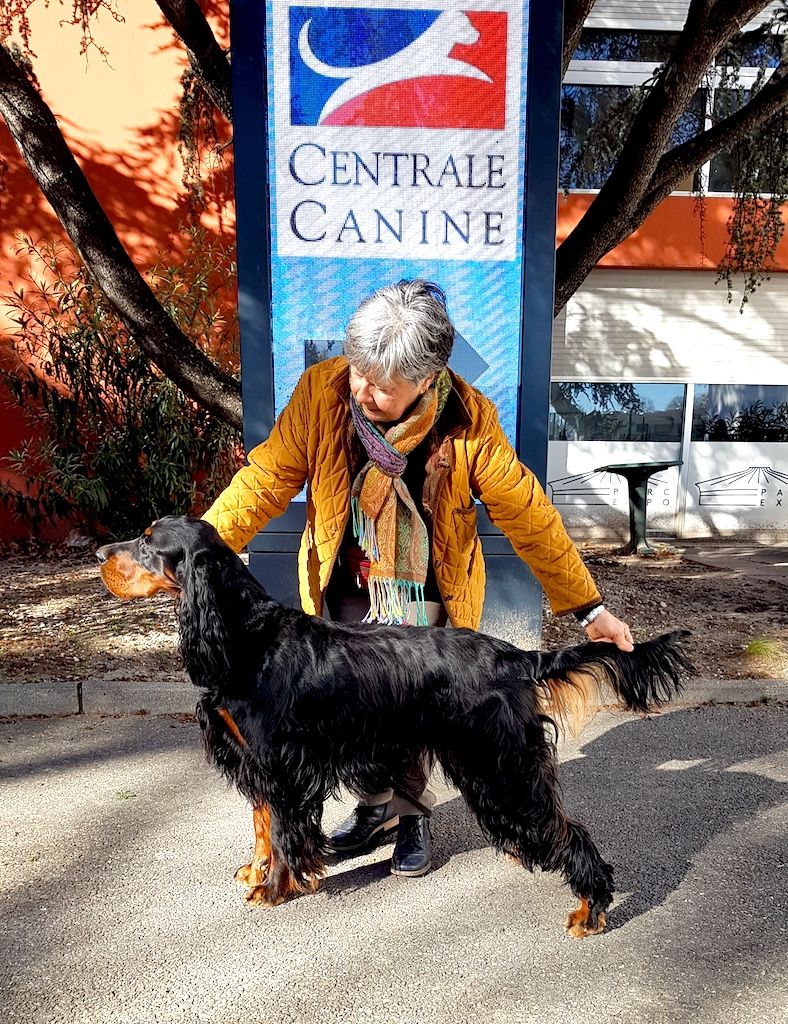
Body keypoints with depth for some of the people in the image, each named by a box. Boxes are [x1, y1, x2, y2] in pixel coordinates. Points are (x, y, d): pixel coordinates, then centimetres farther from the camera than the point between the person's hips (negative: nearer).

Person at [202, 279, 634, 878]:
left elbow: (527, 516, -12)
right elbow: (266, 479, -11)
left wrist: (589, 608, -8)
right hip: (346, 588, 2)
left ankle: (412, 816, 32)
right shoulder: (322, 390, -16)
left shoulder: (467, 419, -19)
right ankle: (377, 805, 38)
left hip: (425, 593, -2)